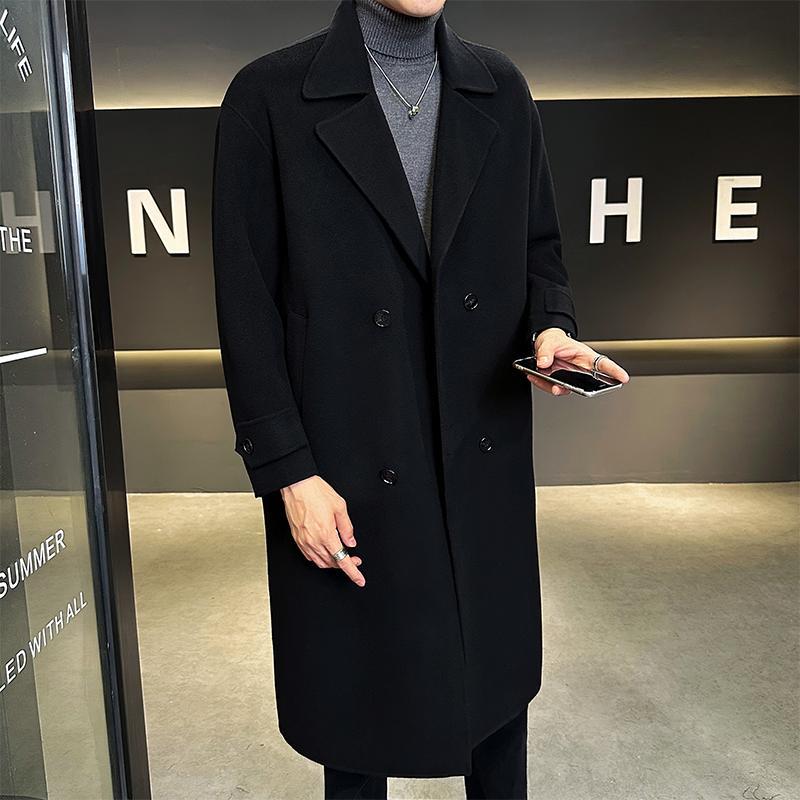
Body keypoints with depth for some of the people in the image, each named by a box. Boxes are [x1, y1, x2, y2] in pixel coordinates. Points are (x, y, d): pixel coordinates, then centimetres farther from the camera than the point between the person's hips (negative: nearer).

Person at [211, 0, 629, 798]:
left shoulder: (501, 89, 6)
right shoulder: (269, 97, -6)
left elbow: (538, 248, 13)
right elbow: (247, 309, -8)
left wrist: (551, 325, -9)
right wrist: (288, 472, -11)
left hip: (485, 462, 4)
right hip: (347, 472, -3)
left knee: (498, 679, 20)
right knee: (358, 694, 17)